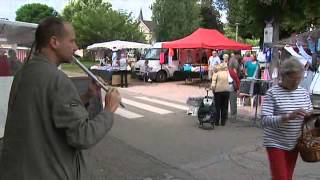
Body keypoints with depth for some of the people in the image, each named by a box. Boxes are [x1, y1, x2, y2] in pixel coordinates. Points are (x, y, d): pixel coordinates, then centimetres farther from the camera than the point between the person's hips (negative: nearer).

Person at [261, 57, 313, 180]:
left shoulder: (303, 92, 2)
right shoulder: (272, 93, -16)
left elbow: (309, 116, 10)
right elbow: (264, 120, -23)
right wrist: (288, 116, -35)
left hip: (294, 144, 6)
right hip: (276, 143, -6)